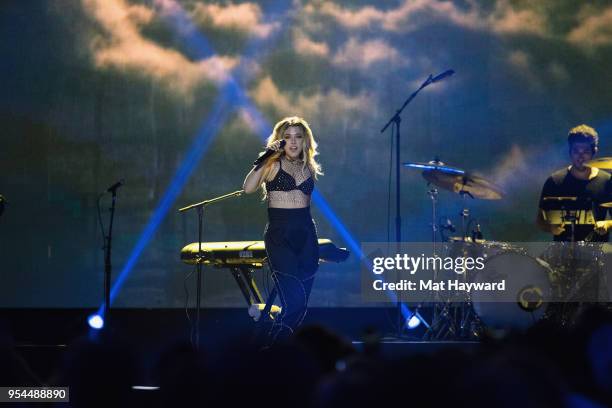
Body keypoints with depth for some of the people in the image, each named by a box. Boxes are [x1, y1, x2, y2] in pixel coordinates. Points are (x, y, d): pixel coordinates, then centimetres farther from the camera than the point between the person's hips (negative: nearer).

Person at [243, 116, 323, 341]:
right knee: (294, 300, -15)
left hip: (306, 233, 6)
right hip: (279, 234, -6)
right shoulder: (273, 164, -1)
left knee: (301, 302, 3)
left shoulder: (309, 168, 14)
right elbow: (248, 188, -16)